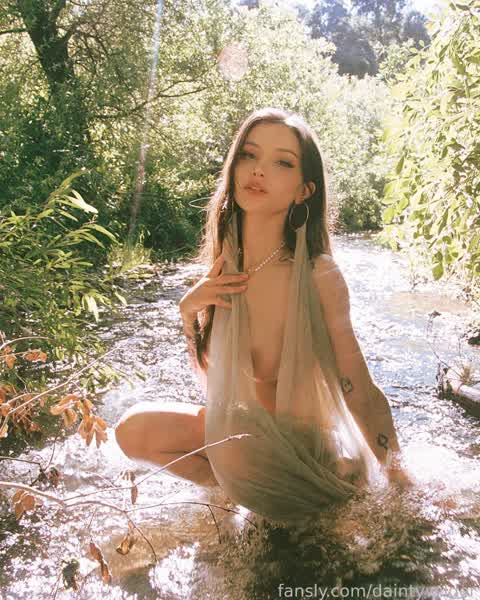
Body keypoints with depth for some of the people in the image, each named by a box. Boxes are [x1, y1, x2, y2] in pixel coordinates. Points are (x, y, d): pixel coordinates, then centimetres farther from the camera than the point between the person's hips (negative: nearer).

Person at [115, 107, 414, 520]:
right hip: (243, 431, 5)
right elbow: (210, 373, 2)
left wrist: (399, 477, -20)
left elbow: (360, 393, -17)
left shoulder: (319, 275, -23)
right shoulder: (224, 267, -6)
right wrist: (189, 310, -13)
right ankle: (234, 487, 8)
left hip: (305, 449, -5)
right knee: (133, 430, -8)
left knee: (233, 449, -32)